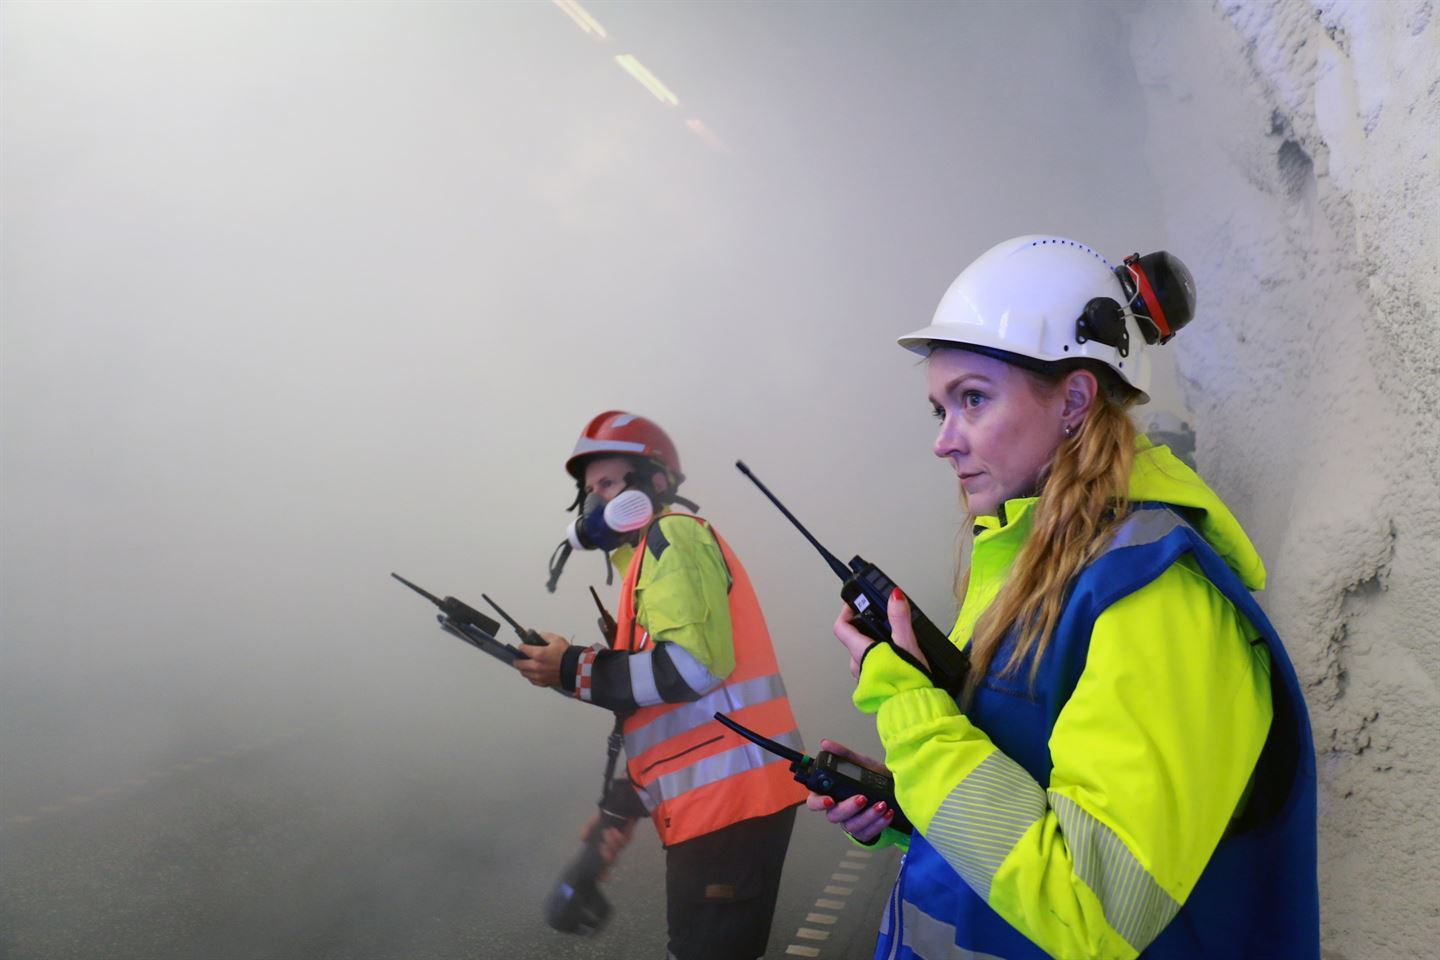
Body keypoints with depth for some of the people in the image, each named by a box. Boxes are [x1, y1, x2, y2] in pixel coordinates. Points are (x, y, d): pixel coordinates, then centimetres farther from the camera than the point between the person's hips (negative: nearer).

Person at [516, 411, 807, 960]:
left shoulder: (673, 536, -7)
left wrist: (572, 670, -12)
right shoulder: (652, 556, 22)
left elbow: (692, 666, -22)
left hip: (728, 797, -10)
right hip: (718, 798, 10)